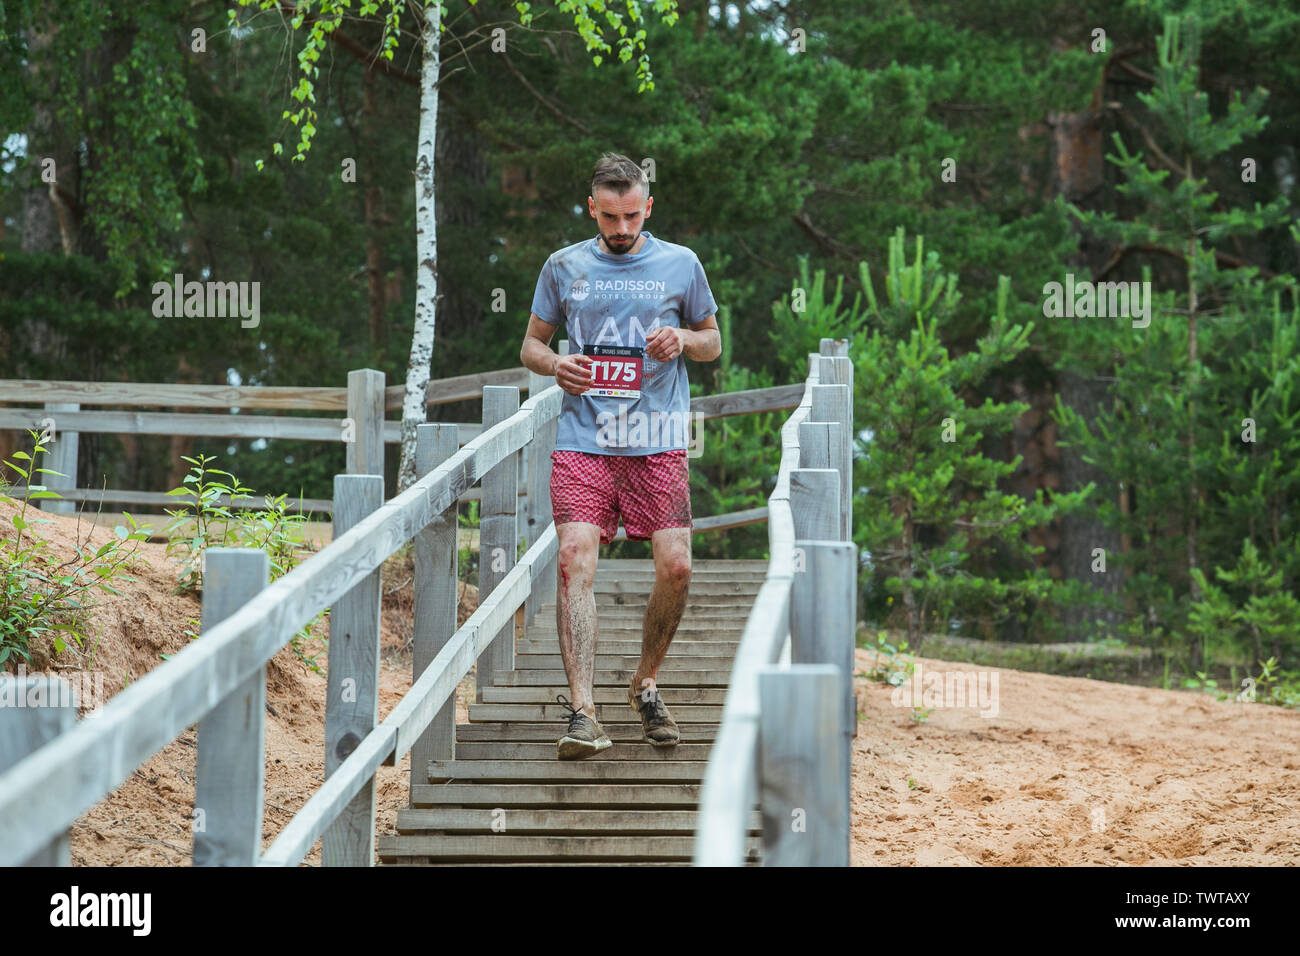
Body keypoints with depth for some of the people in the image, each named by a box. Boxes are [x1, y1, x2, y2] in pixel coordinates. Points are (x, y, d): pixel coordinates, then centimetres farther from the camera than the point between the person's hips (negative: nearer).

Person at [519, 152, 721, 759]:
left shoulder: (680, 265, 8)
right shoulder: (564, 267, 10)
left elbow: (713, 342, 18)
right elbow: (530, 346, 17)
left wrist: (683, 340, -5)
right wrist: (554, 363, -7)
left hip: (657, 442, 0)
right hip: (582, 442, 0)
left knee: (675, 566, -9)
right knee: (575, 559, -17)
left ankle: (646, 684, 17)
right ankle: (583, 712, -20)